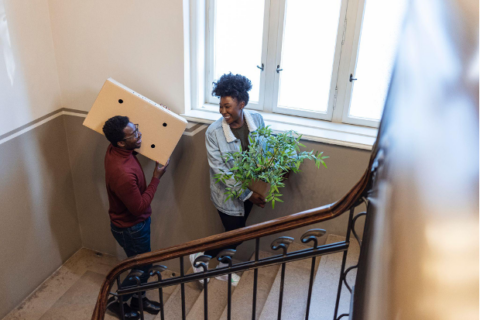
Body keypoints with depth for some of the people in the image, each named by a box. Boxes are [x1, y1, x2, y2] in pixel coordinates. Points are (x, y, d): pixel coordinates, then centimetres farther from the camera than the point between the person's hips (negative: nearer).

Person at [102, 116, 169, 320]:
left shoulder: (115, 149, -11)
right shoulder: (123, 173, -39)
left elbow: (134, 148, 15)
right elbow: (139, 208, -27)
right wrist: (156, 178, -22)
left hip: (135, 221, 9)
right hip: (130, 227, -9)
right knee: (142, 268, 14)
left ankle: (138, 299, 47)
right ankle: (116, 301, 37)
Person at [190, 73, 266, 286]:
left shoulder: (257, 119, -11)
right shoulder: (213, 132, -25)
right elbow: (220, 171, -22)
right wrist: (248, 194, -22)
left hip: (250, 188, 5)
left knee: (236, 232, 21)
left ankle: (223, 268, 45)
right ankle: (199, 257, 32)